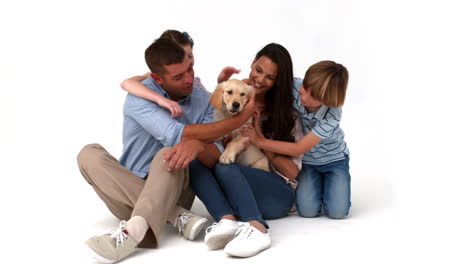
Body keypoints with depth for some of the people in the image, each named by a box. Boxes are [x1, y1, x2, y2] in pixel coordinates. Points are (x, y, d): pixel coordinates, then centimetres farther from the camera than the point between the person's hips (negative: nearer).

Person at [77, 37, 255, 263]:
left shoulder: (203, 100, -2)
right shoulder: (139, 96, -13)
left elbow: (216, 157, -11)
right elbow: (177, 135, -28)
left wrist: (198, 145, -37)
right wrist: (239, 120, -23)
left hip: (174, 192, 0)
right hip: (129, 193, 0)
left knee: (171, 154, -29)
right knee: (90, 154, -24)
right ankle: (178, 217, -32)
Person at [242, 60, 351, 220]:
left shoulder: (332, 115, -33)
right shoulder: (294, 87, -25)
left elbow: (298, 149, -30)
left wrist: (260, 141, -29)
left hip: (334, 160, -2)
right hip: (307, 161, 2)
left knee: (337, 211, -17)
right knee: (308, 210, -17)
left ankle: (327, 182, 16)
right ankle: (318, 183, 16)